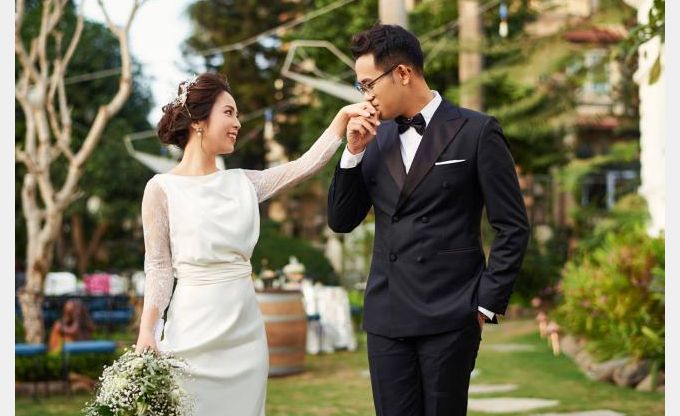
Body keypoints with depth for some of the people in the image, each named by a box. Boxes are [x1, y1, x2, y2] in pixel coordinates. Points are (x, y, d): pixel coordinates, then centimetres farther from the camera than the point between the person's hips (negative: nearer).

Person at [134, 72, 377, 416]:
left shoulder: (242, 183, 11)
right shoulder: (162, 189, -3)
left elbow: (305, 166, 3)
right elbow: (158, 267, -5)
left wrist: (344, 116, -6)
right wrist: (147, 332, -16)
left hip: (245, 330, 5)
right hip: (194, 330, -5)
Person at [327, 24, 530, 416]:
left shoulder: (476, 131, -4)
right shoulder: (376, 140, 10)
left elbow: (513, 226, -4)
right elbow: (341, 221, 10)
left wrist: (488, 304, -7)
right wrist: (354, 151, -2)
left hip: (450, 315, -4)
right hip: (387, 316, 5)